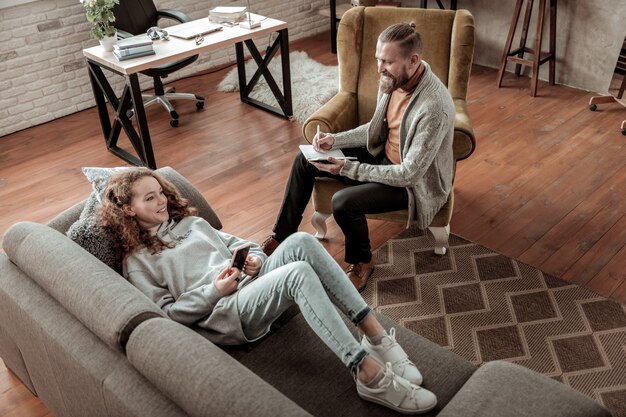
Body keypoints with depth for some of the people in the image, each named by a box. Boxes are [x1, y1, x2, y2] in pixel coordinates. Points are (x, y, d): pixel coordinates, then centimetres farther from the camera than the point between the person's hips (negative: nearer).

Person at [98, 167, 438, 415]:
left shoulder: (187, 220, 24)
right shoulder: (138, 262, 5)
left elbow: (232, 242, 25)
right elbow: (167, 314, -2)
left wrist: (255, 257, 3)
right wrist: (214, 291, -13)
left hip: (253, 283, 7)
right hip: (226, 315, -6)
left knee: (301, 241, -25)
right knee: (299, 272, -35)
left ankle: (376, 334, -26)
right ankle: (369, 374, -37)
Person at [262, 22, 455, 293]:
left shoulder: (434, 107, -33)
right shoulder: (393, 79, -8)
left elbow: (408, 174, -29)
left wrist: (347, 169, -26)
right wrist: (335, 140, -6)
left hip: (415, 181, -8)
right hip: (383, 155, 8)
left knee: (344, 202, -30)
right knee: (304, 161, 1)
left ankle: (361, 263, 2)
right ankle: (282, 237, 14)